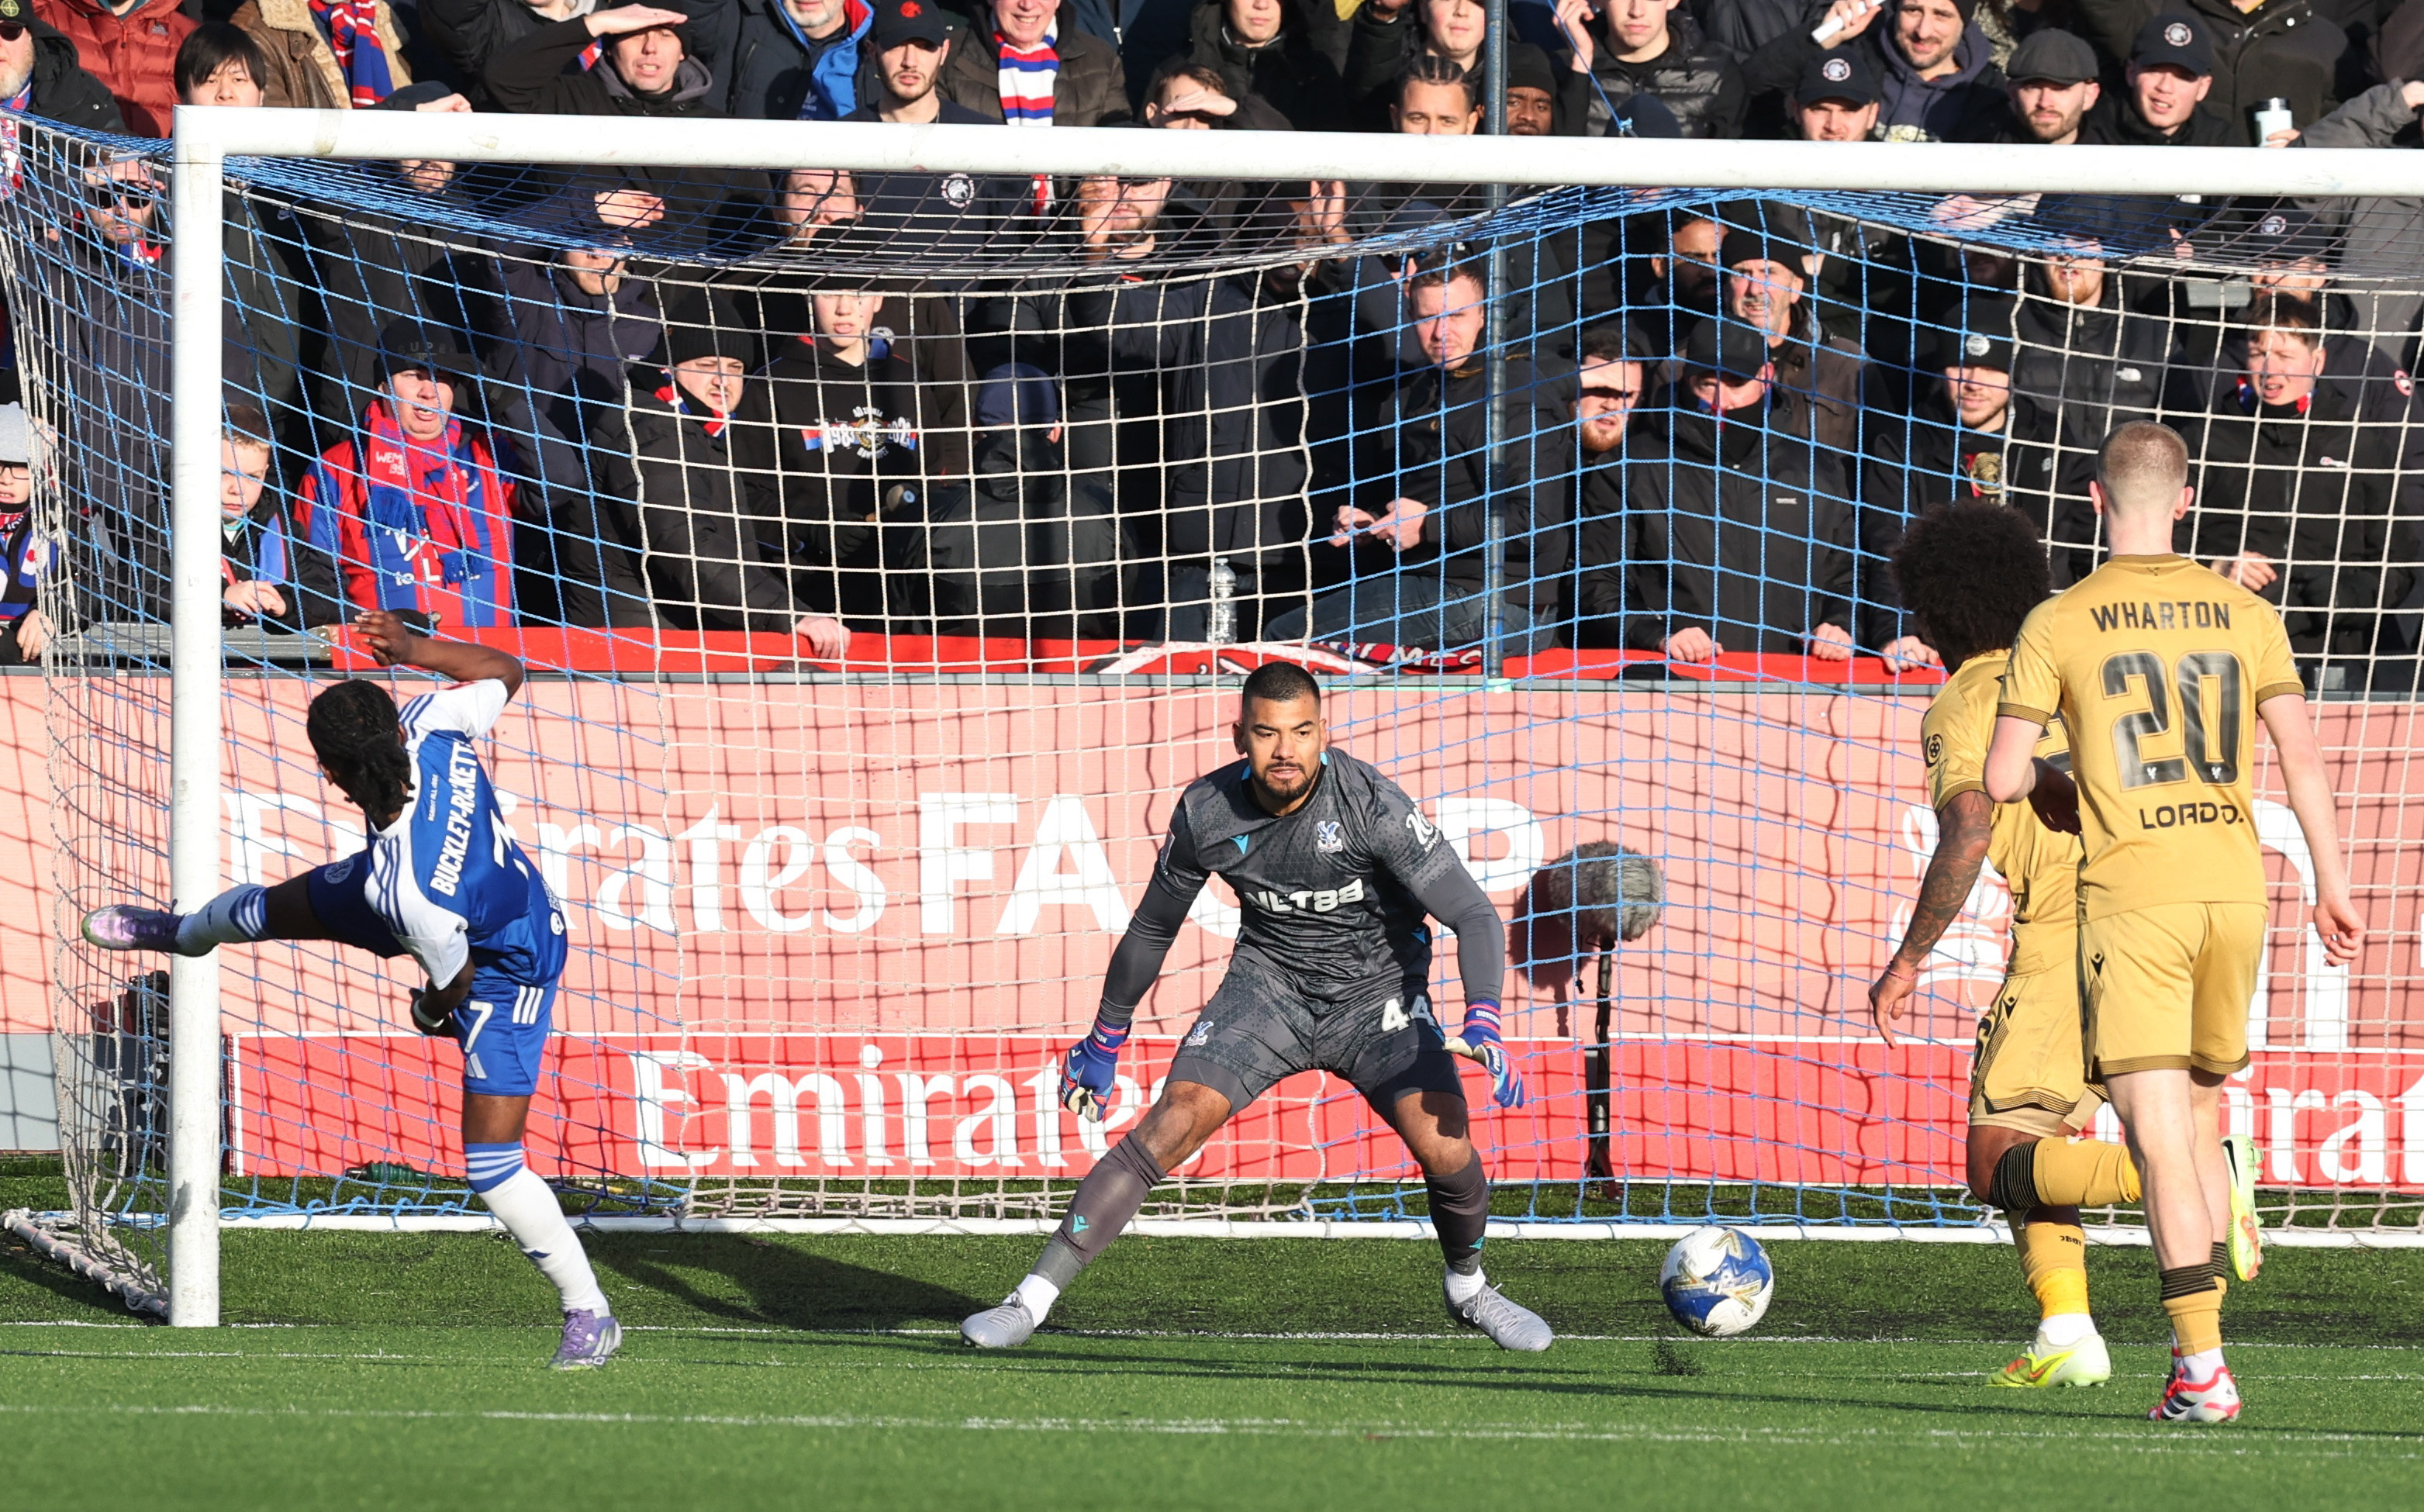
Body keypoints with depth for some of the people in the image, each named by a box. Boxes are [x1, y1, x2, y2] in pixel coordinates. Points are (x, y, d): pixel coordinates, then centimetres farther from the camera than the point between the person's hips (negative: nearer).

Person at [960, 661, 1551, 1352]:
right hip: (1270, 980, 2)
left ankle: (1467, 1288, 12)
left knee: (1443, 1144, -21)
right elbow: (1153, 927, 6)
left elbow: (1474, 914, -22)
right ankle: (1032, 1299, -15)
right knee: (1174, 1121, -18)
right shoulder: (1206, 813, -12)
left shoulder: (1370, 804, -23)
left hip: (1377, 991, -2)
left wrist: (1483, 1023, -39)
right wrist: (1103, 1042, 15)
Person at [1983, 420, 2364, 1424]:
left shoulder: (2058, 625, -2)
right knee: (2199, 1107, 22)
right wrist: (2332, 884, 10)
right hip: (2235, 887, 4)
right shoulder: (2243, 614, 6)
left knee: (2159, 1134, -6)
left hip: (2132, 897, -4)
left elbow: (2002, 778, -4)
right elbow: (2300, 756, 3)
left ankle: (2202, 1368, -12)